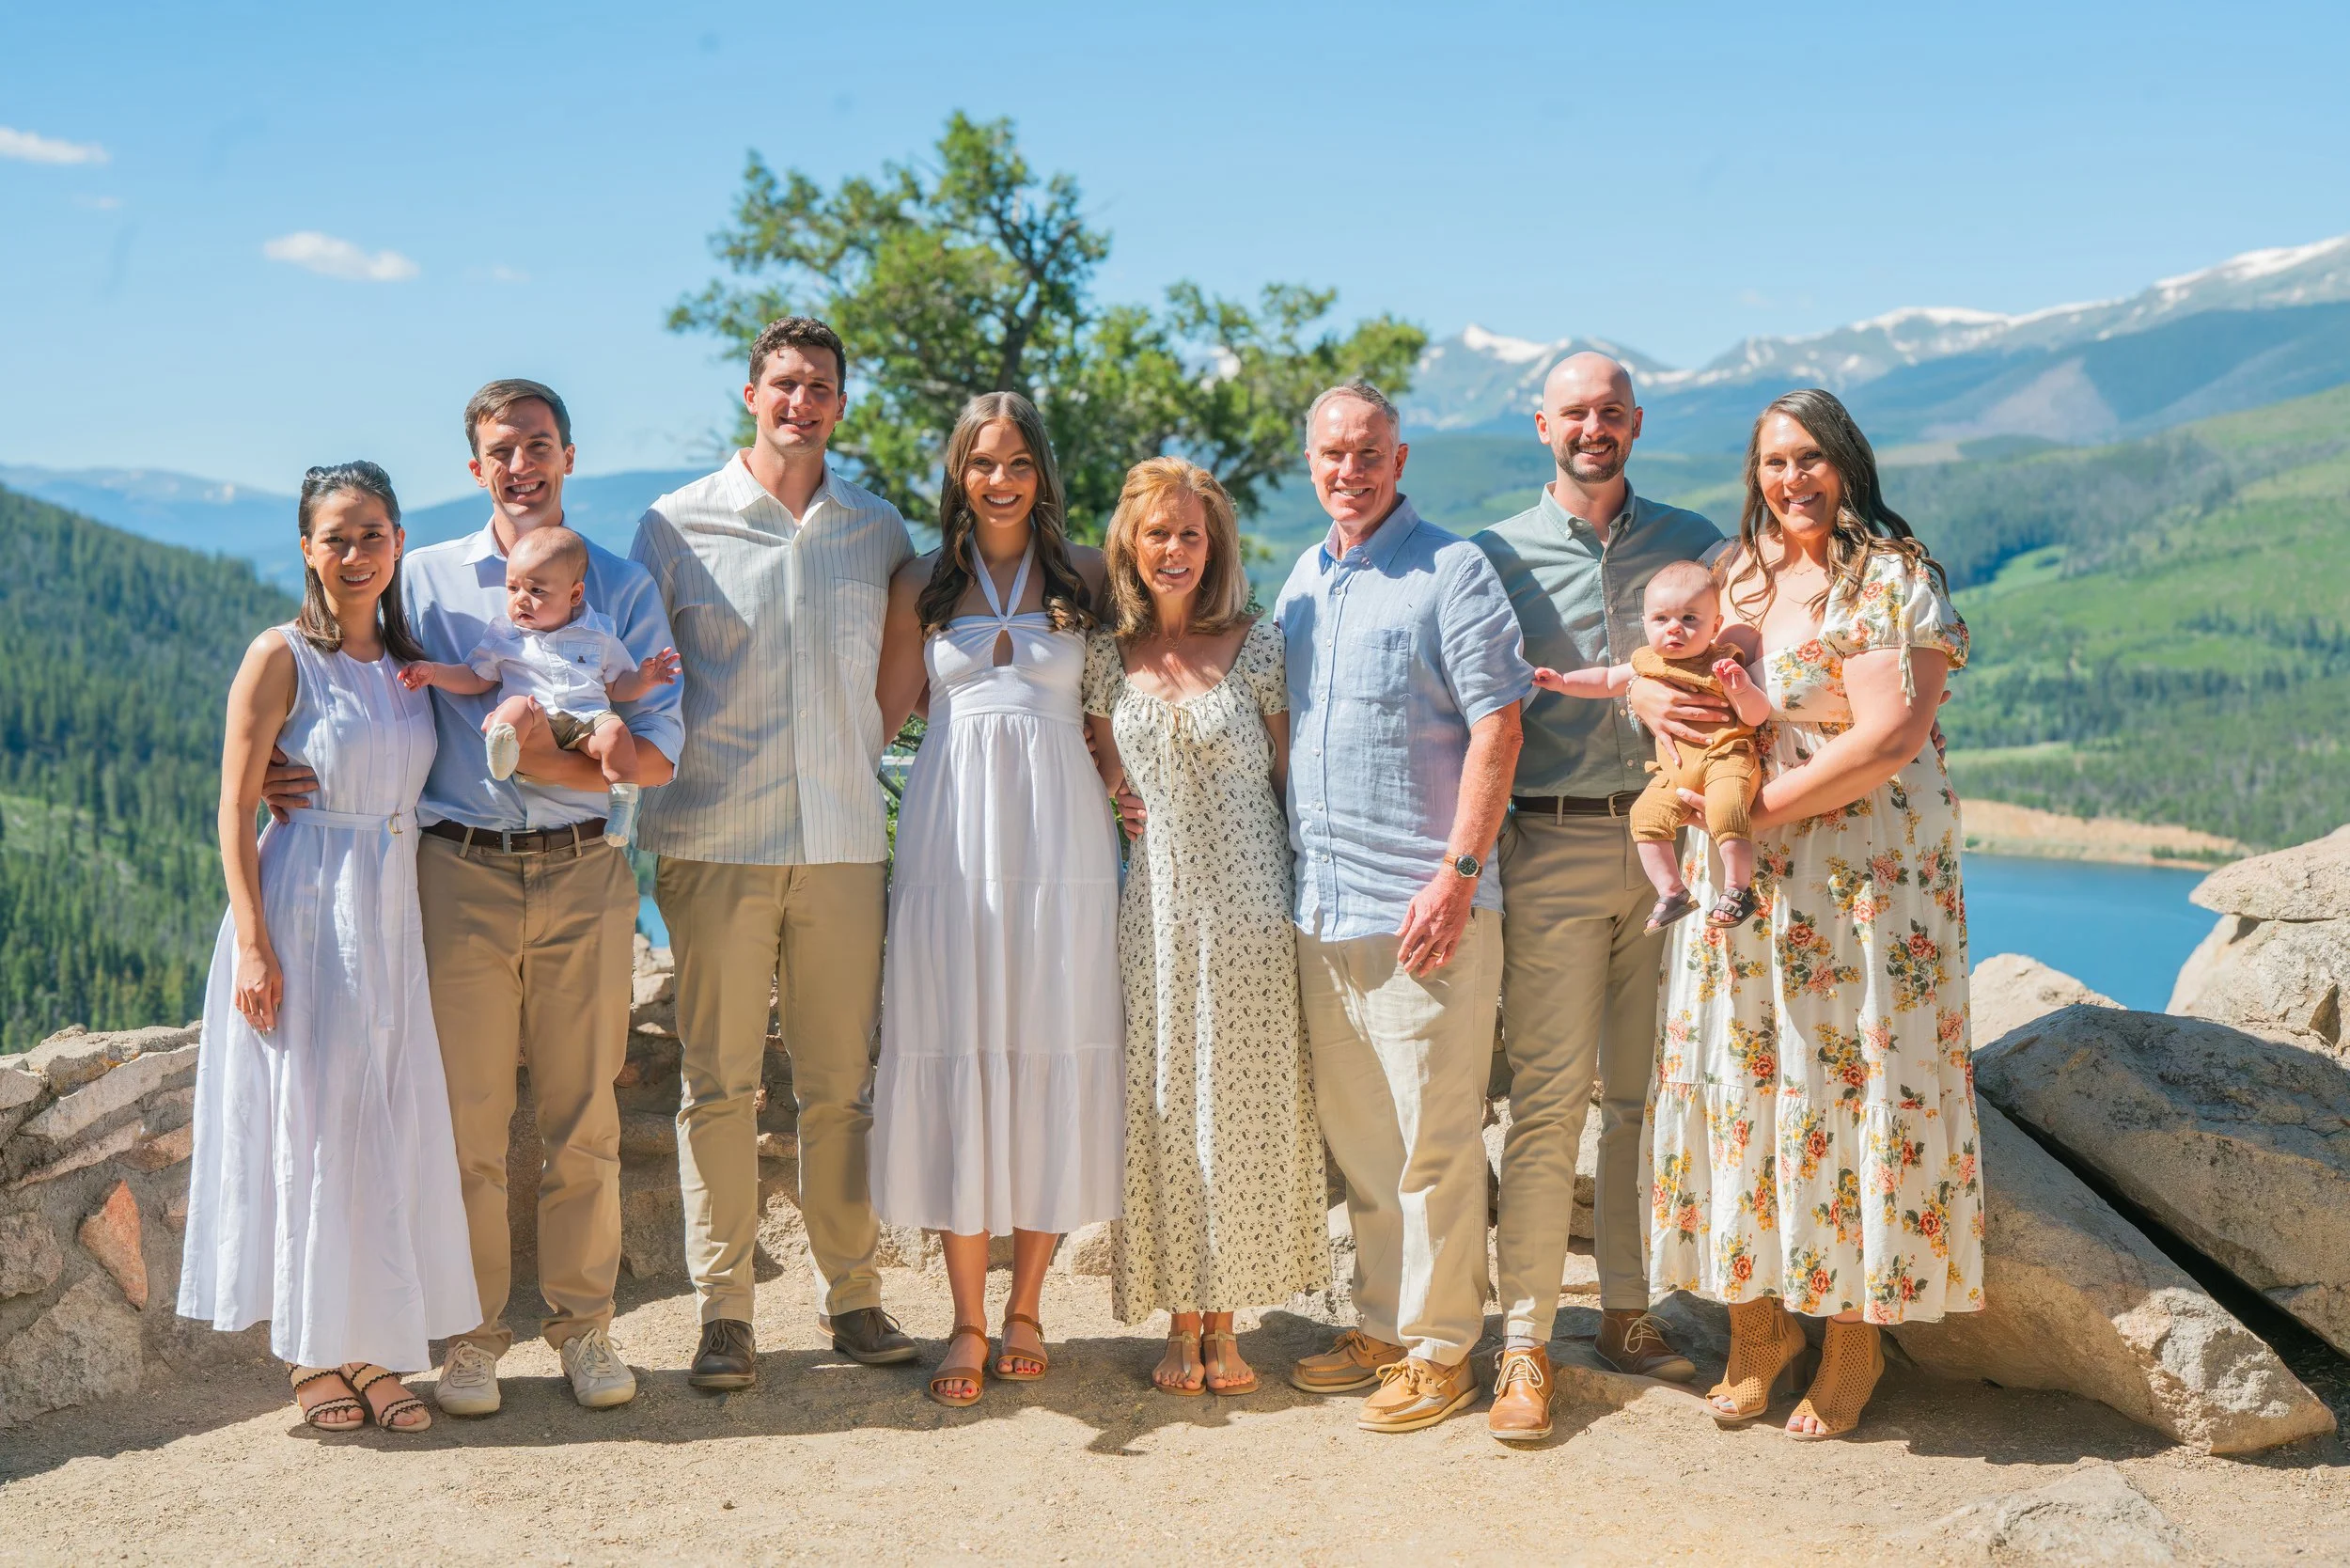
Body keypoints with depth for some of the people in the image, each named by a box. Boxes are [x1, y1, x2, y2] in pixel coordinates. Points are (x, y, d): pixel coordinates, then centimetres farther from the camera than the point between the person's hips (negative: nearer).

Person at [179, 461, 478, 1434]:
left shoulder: (411, 660, 10)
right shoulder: (281, 657, -6)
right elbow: (235, 806, -9)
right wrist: (252, 943, -16)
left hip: (395, 917, 6)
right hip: (304, 915, -5)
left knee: (395, 1131, 7)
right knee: (306, 1126, 1)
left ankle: (375, 1348, 18)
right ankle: (313, 1356, 13)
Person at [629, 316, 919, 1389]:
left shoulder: (879, 531, 11)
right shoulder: (678, 525, 4)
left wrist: (862, 754, 8)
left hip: (843, 842, 2)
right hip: (716, 843, -2)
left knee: (841, 1086, 6)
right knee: (719, 1085, 1)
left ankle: (851, 1296, 17)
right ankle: (724, 1311, 9)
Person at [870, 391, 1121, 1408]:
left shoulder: (1084, 577, 8)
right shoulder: (922, 584, 9)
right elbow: (882, 713, 11)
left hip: (1060, 838, 0)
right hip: (952, 838, 0)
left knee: (1053, 1062, 1)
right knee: (959, 1061, -1)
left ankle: (1025, 1306, 15)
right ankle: (968, 1322, 8)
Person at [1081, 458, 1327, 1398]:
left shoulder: (1259, 645, 1)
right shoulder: (1108, 657, 6)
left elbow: (1292, 777, 3)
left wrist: (1308, 895, -1)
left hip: (1250, 908, -1)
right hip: (1156, 911, 2)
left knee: (1245, 1105, 2)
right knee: (1163, 1110, 3)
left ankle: (1225, 1321, 15)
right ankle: (1182, 1324, 14)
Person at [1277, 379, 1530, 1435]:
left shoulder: (1452, 572, -5)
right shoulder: (1301, 581, 16)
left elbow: (1496, 726, -11)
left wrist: (1457, 874, -17)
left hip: (1423, 909, -7)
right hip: (1321, 909, 7)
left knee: (1432, 1140, -1)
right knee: (1354, 1137, 13)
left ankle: (1440, 1348, 9)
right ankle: (1381, 1326, 25)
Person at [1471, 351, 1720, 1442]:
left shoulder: (1692, 544, 12)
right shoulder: (1499, 554, 5)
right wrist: (1631, 692, -11)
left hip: (1665, 838, 3)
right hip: (1551, 848, -3)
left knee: (1646, 1091, 8)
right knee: (1549, 1096, -6)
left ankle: (1629, 1312, 19)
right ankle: (1525, 1339, 1)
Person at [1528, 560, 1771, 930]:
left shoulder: (1721, 665, -3)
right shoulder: (1647, 663, 13)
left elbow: (1756, 715, -7)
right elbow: (1606, 680, 29)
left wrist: (1741, 689, -28)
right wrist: (1562, 682, 18)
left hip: (1725, 757, -6)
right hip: (1674, 770, 6)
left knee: (1725, 809, -31)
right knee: (1647, 813, -13)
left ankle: (1738, 889, -16)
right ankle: (1671, 893, -3)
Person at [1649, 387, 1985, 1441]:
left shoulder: (1891, 578, -7)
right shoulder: (1733, 574, 13)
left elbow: (1890, 736, -17)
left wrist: (1760, 802, -14)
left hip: (1864, 876, -6)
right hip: (1738, 883, 6)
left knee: (1850, 1087, -1)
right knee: (1741, 1080, 7)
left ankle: (1856, 1336, 13)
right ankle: (1757, 1321, 20)